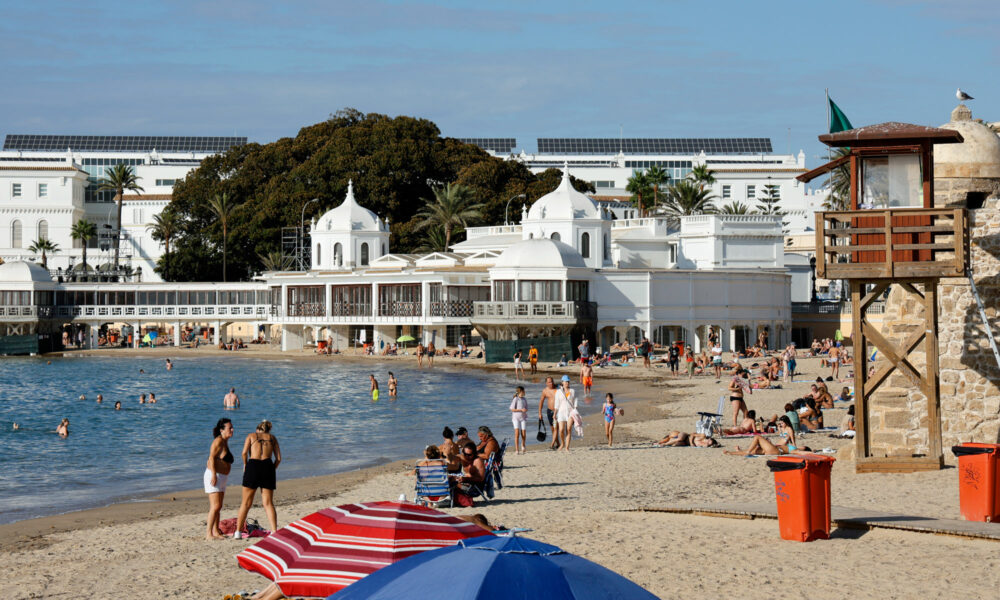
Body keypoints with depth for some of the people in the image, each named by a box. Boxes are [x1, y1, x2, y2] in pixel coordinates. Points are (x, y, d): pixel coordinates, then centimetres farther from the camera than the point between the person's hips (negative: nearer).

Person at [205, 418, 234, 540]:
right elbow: (211, 457, -20)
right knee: (215, 506, -15)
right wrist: (214, 475, -26)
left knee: (218, 507, 11)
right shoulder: (218, 441, -12)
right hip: (213, 476, -10)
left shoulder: (225, 442, 17)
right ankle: (208, 533, -16)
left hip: (221, 478, 10)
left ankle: (216, 532, 15)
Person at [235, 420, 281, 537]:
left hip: (253, 466, -1)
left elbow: (244, 453, -2)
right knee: (268, 503, 4)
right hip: (268, 465, 1)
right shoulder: (272, 438, 19)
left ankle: (238, 531, 9)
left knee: (246, 503, 8)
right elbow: (278, 458, 8)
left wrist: (245, 465, 13)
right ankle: (274, 532, -8)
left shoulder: (251, 436, 15)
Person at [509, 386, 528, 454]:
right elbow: (512, 409, -10)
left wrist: (525, 410, -7)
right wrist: (521, 410, -17)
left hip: (523, 418, 5)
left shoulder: (524, 400, 10)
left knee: (523, 434, 2)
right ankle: (517, 450, -12)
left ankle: (523, 446, 31)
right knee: (517, 433, -14)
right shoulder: (515, 399, -8)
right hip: (516, 418, -5)